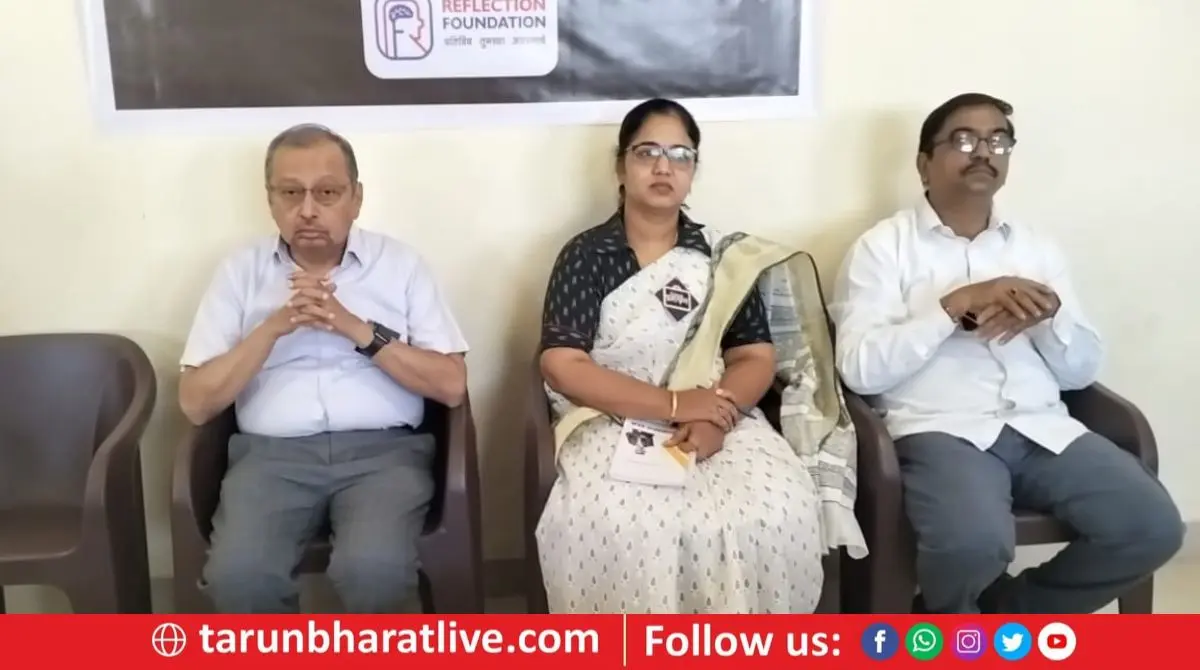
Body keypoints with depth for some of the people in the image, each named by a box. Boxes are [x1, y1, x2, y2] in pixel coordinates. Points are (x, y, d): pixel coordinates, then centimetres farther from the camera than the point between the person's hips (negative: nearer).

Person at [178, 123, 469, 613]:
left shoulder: (400, 263, 8)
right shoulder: (241, 270, 11)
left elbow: (452, 385, 1)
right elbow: (195, 403, 5)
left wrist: (358, 329, -10)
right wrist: (274, 326, -8)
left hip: (383, 449, -1)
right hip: (271, 453, 1)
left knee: (375, 569, -29)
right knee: (237, 575, -26)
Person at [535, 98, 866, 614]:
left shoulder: (724, 256, 13)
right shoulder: (585, 255, 4)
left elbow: (756, 358, 6)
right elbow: (562, 367, -7)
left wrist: (716, 421, -16)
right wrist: (673, 405, -16)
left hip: (716, 421, 3)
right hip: (612, 425, -2)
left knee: (779, 514, -27)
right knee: (616, 526, -34)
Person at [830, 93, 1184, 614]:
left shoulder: (1037, 248, 19)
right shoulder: (883, 246, 3)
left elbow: (1083, 370, 14)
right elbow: (860, 369, -9)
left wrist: (1047, 313, -7)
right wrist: (957, 305, -15)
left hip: (1043, 427, 5)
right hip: (940, 428, -5)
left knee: (1153, 527, -15)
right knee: (975, 541, -33)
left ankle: (1007, 612, 9)